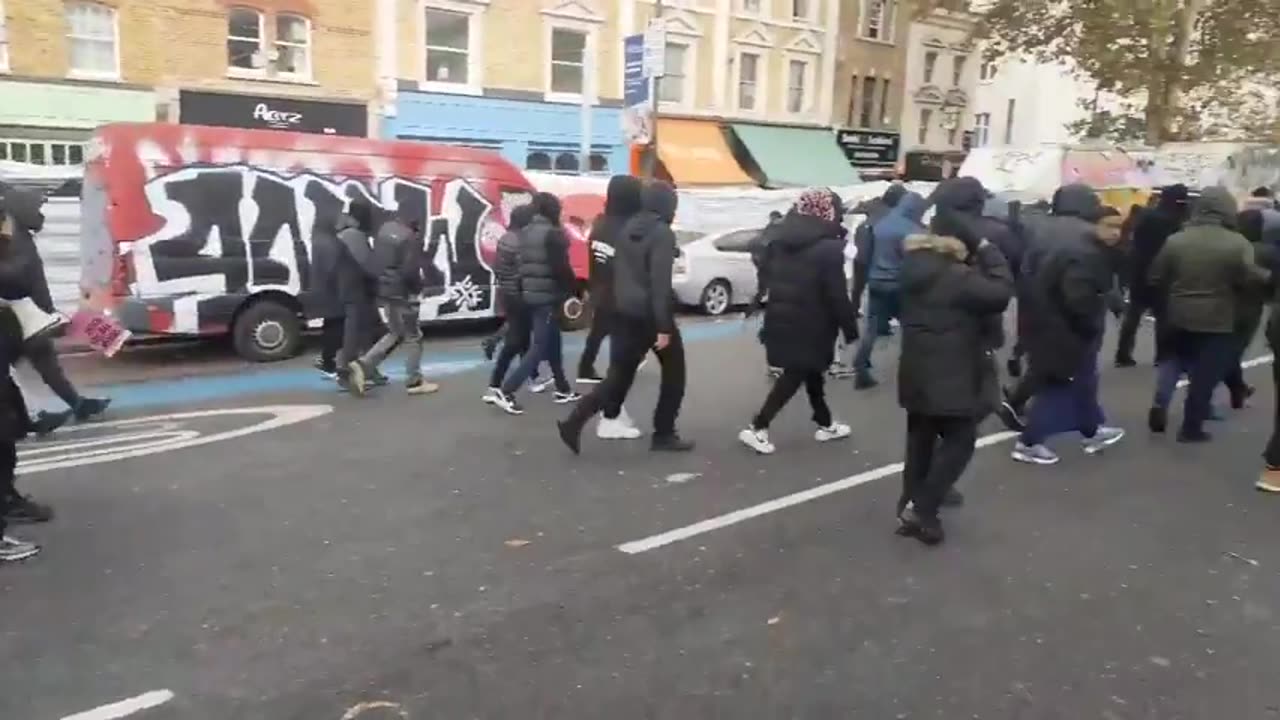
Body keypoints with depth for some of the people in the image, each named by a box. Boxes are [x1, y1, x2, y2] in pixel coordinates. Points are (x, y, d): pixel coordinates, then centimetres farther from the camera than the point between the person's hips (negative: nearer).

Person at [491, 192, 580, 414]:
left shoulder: (525, 233, 11)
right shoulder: (553, 234, -14)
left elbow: (519, 266, 14)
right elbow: (561, 268, -16)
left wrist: (522, 292, 18)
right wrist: (574, 290, -4)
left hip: (529, 295, 9)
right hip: (548, 297, -9)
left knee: (553, 343, 17)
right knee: (540, 348, -6)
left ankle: (563, 390, 25)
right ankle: (506, 391, -12)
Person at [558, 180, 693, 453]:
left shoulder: (627, 229, 11)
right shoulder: (662, 234, -13)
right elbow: (660, 282, -20)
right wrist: (663, 326, -21)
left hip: (625, 314, 7)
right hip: (651, 315, -7)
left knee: (619, 375, 9)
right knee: (673, 373, 11)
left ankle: (574, 422, -4)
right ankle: (663, 434, 13)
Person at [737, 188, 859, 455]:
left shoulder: (779, 239, 6)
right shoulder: (829, 247, -16)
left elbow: (768, 276, 13)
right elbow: (837, 294, -16)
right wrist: (850, 327, -8)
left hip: (782, 318, 8)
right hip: (811, 324, -8)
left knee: (811, 371, 19)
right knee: (795, 375, 0)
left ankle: (825, 424, 31)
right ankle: (757, 428, -5)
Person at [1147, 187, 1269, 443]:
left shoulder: (1175, 239, 0)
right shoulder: (1237, 244, -12)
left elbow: (1155, 279, 3)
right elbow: (1250, 279, -14)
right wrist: (1269, 276, 6)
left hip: (1179, 317, 4)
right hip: (1217, 322, -4)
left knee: (1176, 363, 25)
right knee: (1206, 374, 4)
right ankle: (1191, 428, 8)